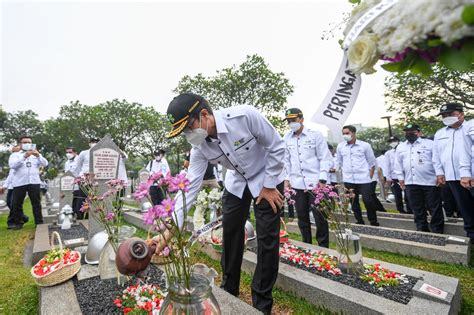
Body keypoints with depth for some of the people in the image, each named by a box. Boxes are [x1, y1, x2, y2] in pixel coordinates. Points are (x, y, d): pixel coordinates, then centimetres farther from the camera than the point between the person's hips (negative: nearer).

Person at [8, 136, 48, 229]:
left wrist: (38, 155, -19)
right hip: (19, 183, 0)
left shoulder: (36, 154, 15)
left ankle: (39, 222, 6)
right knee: (16, 204, 5)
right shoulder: (15, 155, 10)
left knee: (37, 203, 2)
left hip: (34, 182, 0)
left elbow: (45, 164, -1)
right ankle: (18, 223, 16)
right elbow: (12, 165, -9)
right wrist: (24, 156, -22)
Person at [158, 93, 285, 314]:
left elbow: (276, 147, -20)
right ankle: (229, 290, 32)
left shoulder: (245, 116, -32)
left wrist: (269, 186, -17)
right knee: (230, 232, 8)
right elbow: (189, 187, -18)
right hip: (236, 182, 5)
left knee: (267, 239, -5)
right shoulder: (199, 148, -17)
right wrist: (169, 231, -23)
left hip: (267, 179, -4)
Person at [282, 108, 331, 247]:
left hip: (315, 183, -3)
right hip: (297, 184, 3)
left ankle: (323, 248, 20)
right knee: (302, 217, 12)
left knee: (320, 217, 3)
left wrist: (322, 179, -10)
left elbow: (325, 158, -3)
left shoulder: (315, 135, -1)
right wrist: (287, 178, 7)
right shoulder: (287, 138, 9)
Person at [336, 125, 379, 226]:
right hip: (348, 180, 3)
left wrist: (370, 177, 1)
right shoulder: (340, 146, 4)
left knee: (368, 200, -3)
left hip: (364, 179, -2)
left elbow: (372, 163, 5)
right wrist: (346, 172, 12)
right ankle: (359, 221, 23)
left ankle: (373, 221, 18)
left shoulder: (365, 145, -1)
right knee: (353, 201, 8)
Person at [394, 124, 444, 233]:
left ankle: (437, 231, 16)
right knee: (417, 209, 10)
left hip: (430, 181, -3)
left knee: (435, 208, 4)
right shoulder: (400, 147, 13)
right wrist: (400, 178, 9)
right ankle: (422, 229, 22)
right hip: (411, 183, 3)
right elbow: (398, 163, 14)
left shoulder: (430, 143, 3)